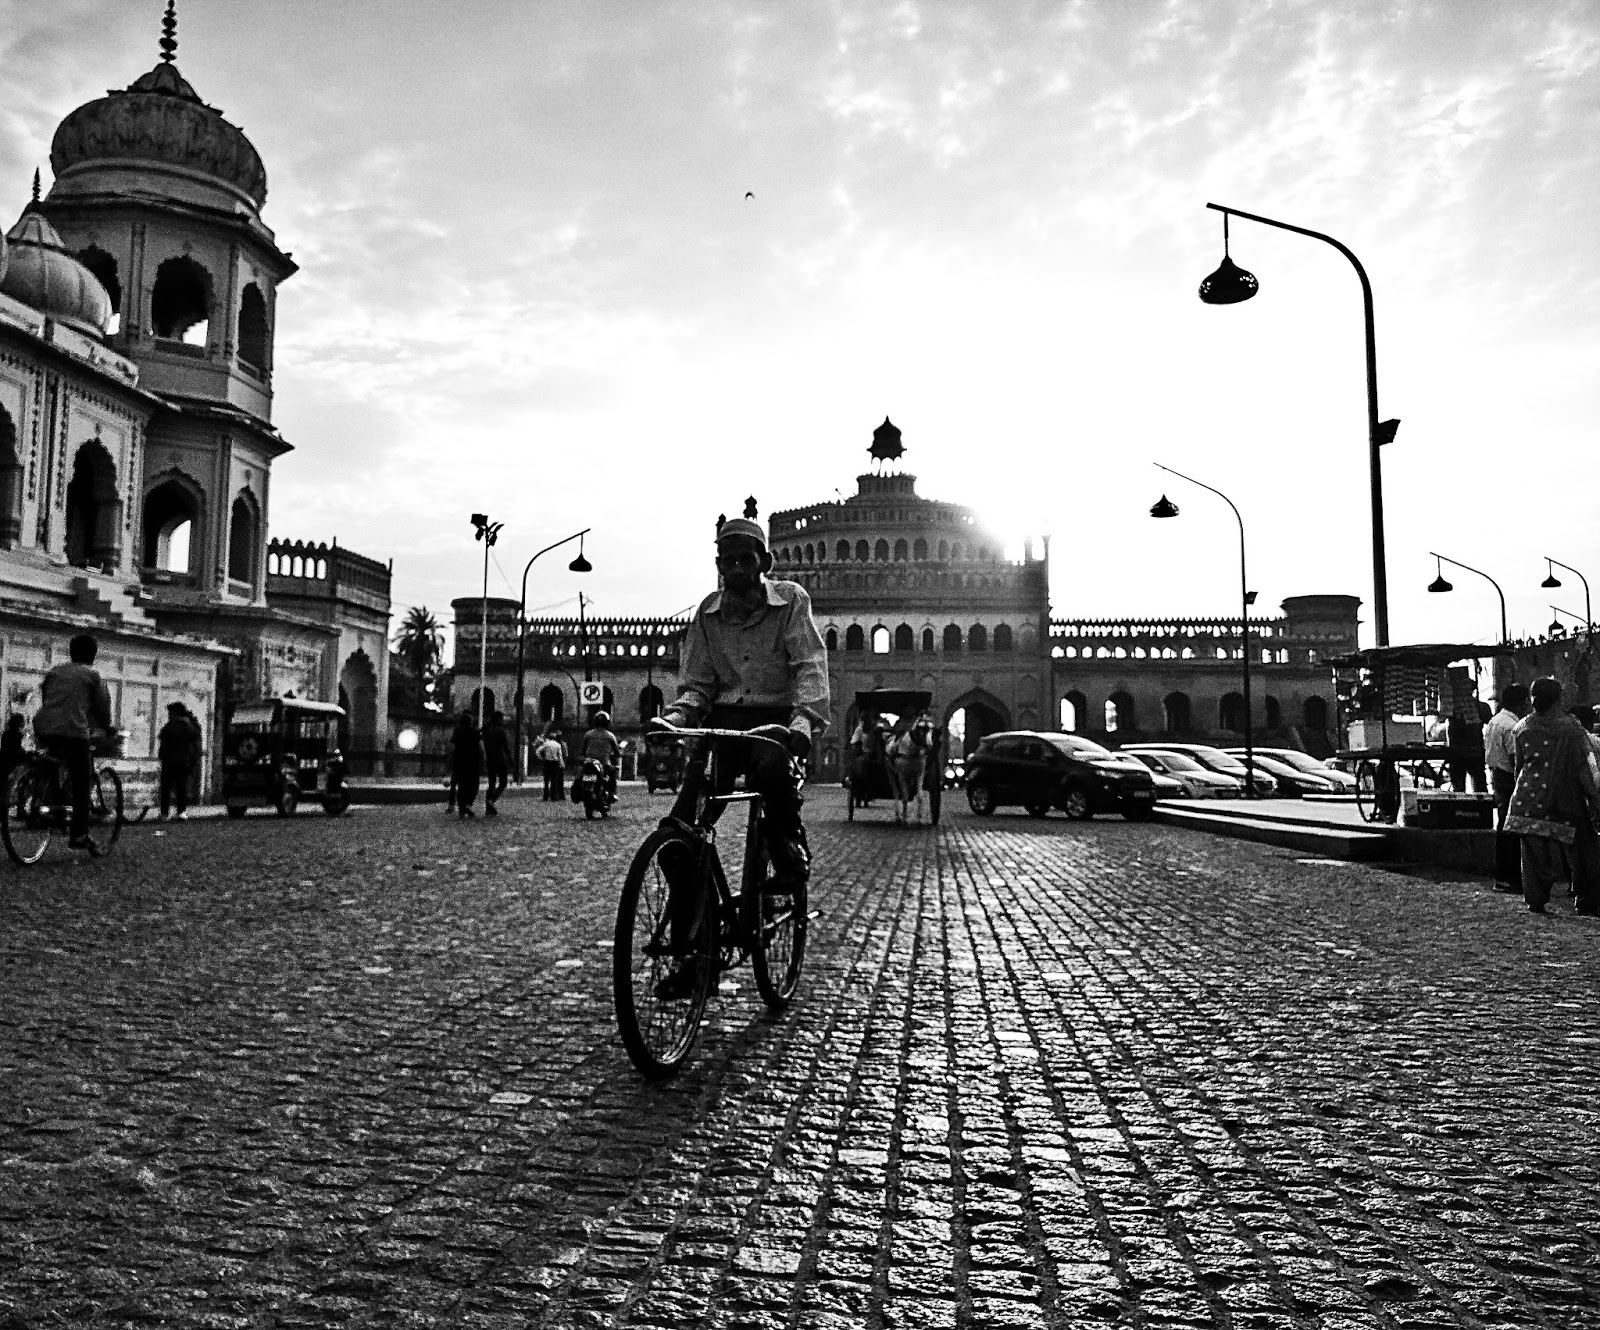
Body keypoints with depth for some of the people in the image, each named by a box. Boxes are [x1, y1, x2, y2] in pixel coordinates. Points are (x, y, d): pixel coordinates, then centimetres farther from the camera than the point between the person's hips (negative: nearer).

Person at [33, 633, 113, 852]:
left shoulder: (55, 670, 20)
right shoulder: (92, 674, 7)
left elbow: (44, 697, 25)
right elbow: (102, 706, 6)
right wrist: (106, 728, 23)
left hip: (43, 730, 5)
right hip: (74, 731, -5)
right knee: (82, 785, 4)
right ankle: (78, 835, 2)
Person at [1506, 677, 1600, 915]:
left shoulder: (1521, 728, 2)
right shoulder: (1569, 727, -9)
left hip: (1529, 797, 3)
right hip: (1564, 798, -3)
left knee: (1534, 851, 7)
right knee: (1580, 849, 10)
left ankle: (1535, 900, 6)